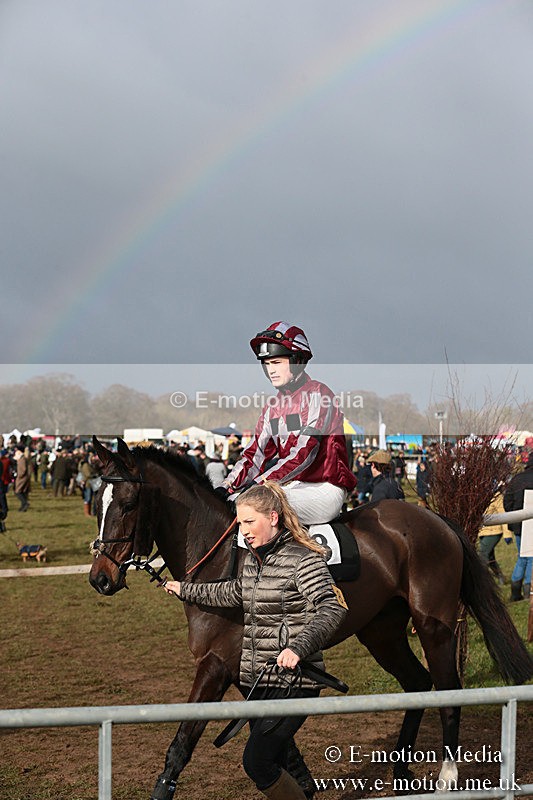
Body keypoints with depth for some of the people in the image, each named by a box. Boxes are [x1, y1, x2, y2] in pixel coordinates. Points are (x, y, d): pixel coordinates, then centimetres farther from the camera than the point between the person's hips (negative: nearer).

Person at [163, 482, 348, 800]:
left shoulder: (303, 560, -15)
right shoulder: (253, 558, 11)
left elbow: (332, 609, -26)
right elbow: (236, 593, 31)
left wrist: (298, 647, -39)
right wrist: (187, 591, 37)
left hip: (294, 682, -8)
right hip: (259, 681, 8)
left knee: (256, 761, -12)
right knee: (273, 766, 11)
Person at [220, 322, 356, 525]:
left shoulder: (317, 394, -9)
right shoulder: (273, 407, 16)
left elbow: (304, 451, -20)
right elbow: (255, 454, 9)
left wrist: (260, 483, -26)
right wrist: (226, 488, -8)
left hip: (324, 488, -8)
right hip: (291, 485, 8)